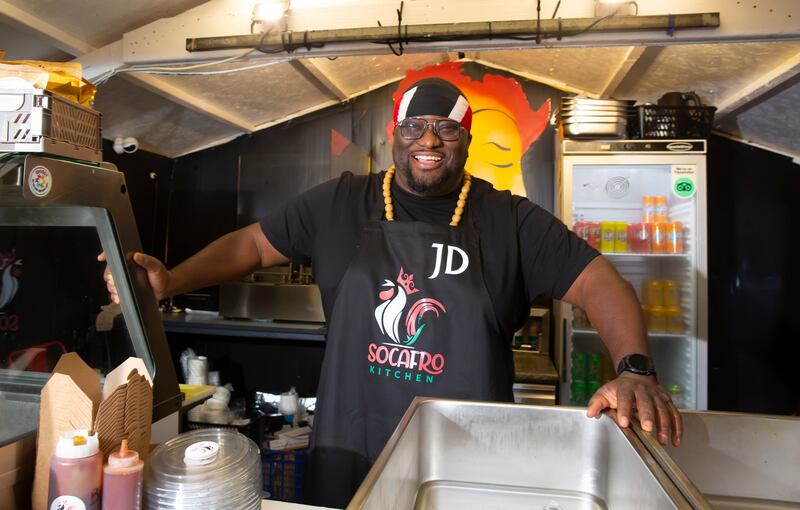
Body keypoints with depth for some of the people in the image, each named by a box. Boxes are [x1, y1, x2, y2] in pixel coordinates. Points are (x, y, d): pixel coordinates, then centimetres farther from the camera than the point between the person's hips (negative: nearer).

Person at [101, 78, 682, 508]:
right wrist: (171, 282, -7)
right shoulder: (340, 203, 1)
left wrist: (635, 370, -23)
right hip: (350, 452, 1)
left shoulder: (511, 220, -4)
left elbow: (597, 280, -8)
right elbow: (253, 243, 5)